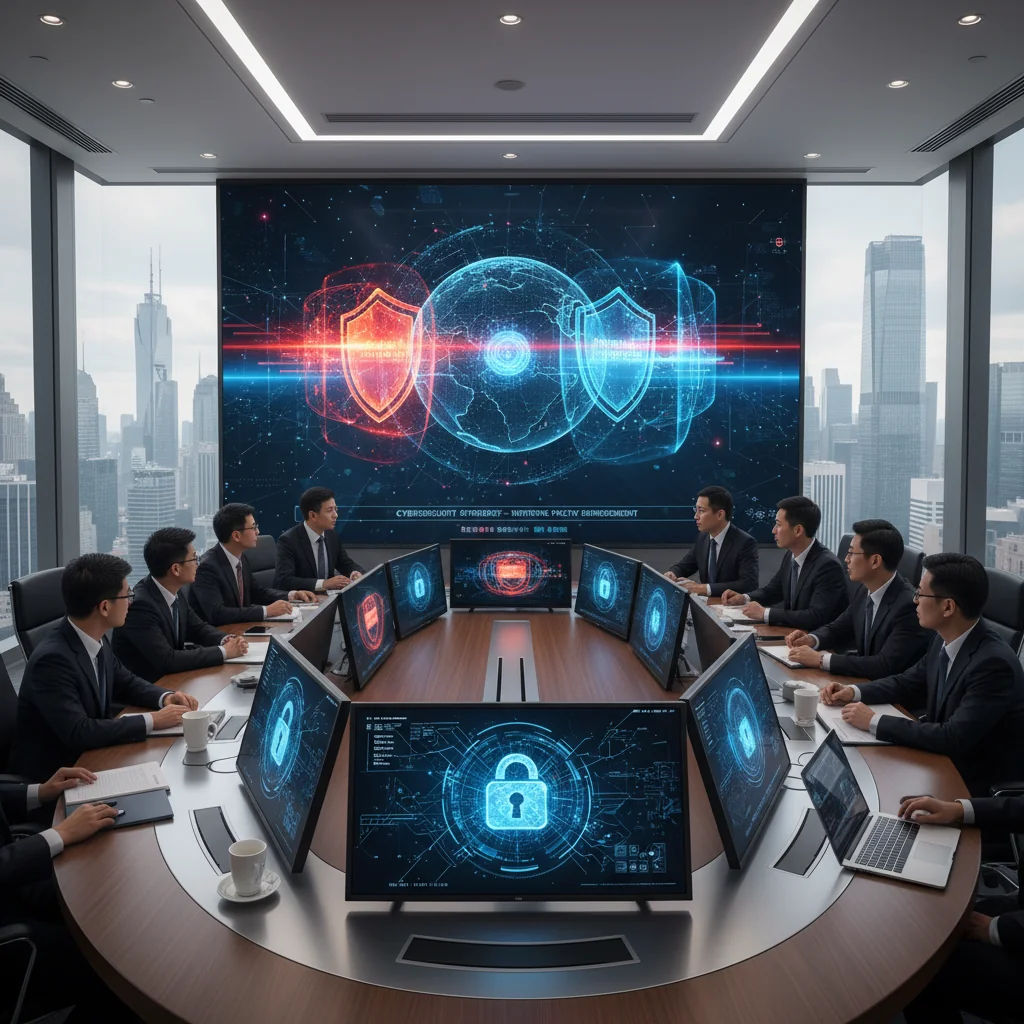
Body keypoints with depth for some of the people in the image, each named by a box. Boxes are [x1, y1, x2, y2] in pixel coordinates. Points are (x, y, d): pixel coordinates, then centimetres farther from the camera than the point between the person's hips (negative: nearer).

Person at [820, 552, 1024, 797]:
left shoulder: (993, 663, -28)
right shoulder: (945, 639, -3)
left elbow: (953, 738, -30)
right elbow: (908, 683, 12)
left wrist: (875, 722, -26)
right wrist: (854, 692, -3)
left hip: (977, 782, -7)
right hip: (942, 757, 7)